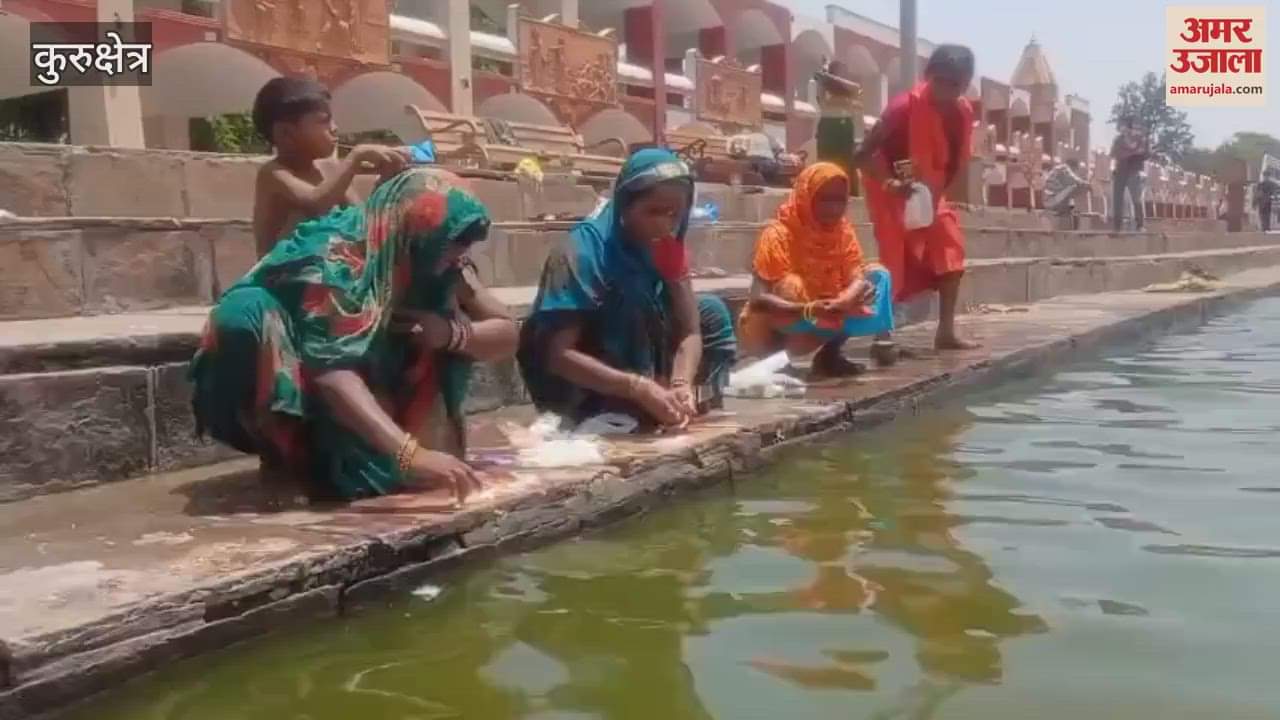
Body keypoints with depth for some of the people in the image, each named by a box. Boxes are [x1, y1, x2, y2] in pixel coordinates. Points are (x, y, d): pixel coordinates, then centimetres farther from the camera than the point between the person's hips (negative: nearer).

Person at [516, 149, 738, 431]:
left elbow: (690, 330, -11)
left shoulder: (666, 246, -6)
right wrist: (640, 388, -41)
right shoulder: (583, 251, -26)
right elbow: (558, 354, -31)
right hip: (579, 391, -7)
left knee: (712, 312, -1)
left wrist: (682, 386, -31)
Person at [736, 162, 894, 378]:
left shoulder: (843, 230, -4)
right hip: (774, 330, -6)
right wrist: (809, 310, -43)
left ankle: (830, 353, -10)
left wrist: (845, 301, -39)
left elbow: (858, 278, -15)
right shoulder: (778, 235, -21)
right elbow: (759, 299, -28)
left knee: (878, 275, -8)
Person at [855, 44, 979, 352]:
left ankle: (946, 332, 8)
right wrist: (891, 183, -40)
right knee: (895, 257, -14)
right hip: (892, 189, -7)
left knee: (951, 249, 1)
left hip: (929, 191, 7)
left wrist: (937, 193, -3)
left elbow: (954, 161, 8)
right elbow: (864, 154, -27)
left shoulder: (963, 112, -6)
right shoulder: (906, 106, -25)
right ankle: (882, 334, -12)